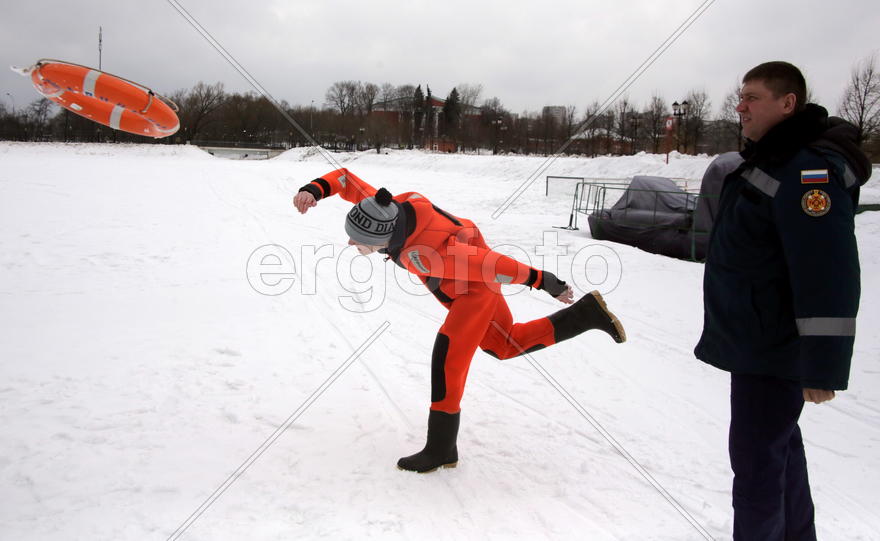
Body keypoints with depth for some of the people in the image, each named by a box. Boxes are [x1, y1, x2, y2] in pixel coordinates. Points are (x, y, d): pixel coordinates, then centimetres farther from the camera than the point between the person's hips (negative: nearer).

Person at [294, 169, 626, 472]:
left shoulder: (418, 254, -42)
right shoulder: (383, 210, -23)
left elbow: (490, 265, -35)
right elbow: (344, 179, -8)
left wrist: (543, 282, -25)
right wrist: (312, 191, -29)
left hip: (479, 286, -9)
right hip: (463, 284, 9)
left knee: (447, 357, -15)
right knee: (505, 345, 20)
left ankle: (441, 449, -2)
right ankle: (587, 313, 23)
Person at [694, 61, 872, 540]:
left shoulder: (811, 169, -21)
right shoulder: (770, 160, 12)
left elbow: (828, 275, -27)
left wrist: (823, 365, -27)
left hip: (775, 351, -10)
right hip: (758, 341, 10)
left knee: (757, 459, -3)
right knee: (779, 446, 21)